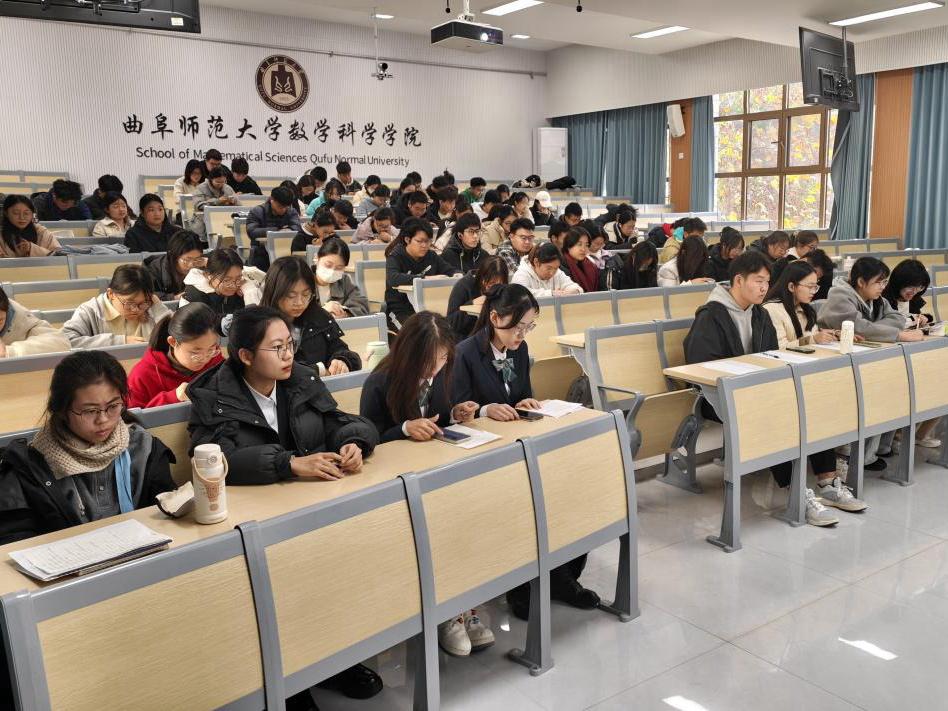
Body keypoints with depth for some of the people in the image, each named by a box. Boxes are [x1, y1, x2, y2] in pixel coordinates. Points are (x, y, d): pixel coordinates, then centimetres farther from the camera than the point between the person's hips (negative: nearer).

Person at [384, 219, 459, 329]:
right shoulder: (395, 257, -7)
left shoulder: (431, 256, 9)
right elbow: (392, 279, -26)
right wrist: (426, 278, -33)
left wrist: (457, 275, -13)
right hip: (400, 310, -5)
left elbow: (451, 271, 14)